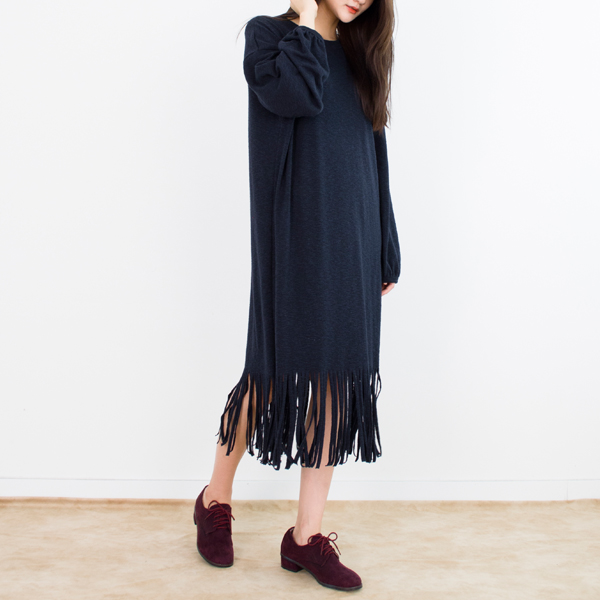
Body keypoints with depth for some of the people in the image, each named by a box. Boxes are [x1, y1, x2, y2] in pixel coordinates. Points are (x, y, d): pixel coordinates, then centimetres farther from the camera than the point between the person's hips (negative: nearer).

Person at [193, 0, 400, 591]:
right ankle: (214, 500, 28)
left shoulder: (360, 54, 17)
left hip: (352, 240, 5)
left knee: (334, 382, 4)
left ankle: (306, 537, 16)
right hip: (292, 235, -5)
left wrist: (385, 251, 13)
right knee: (273, 369, 3)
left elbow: (375, 157, 15)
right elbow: (297, 95, -20)